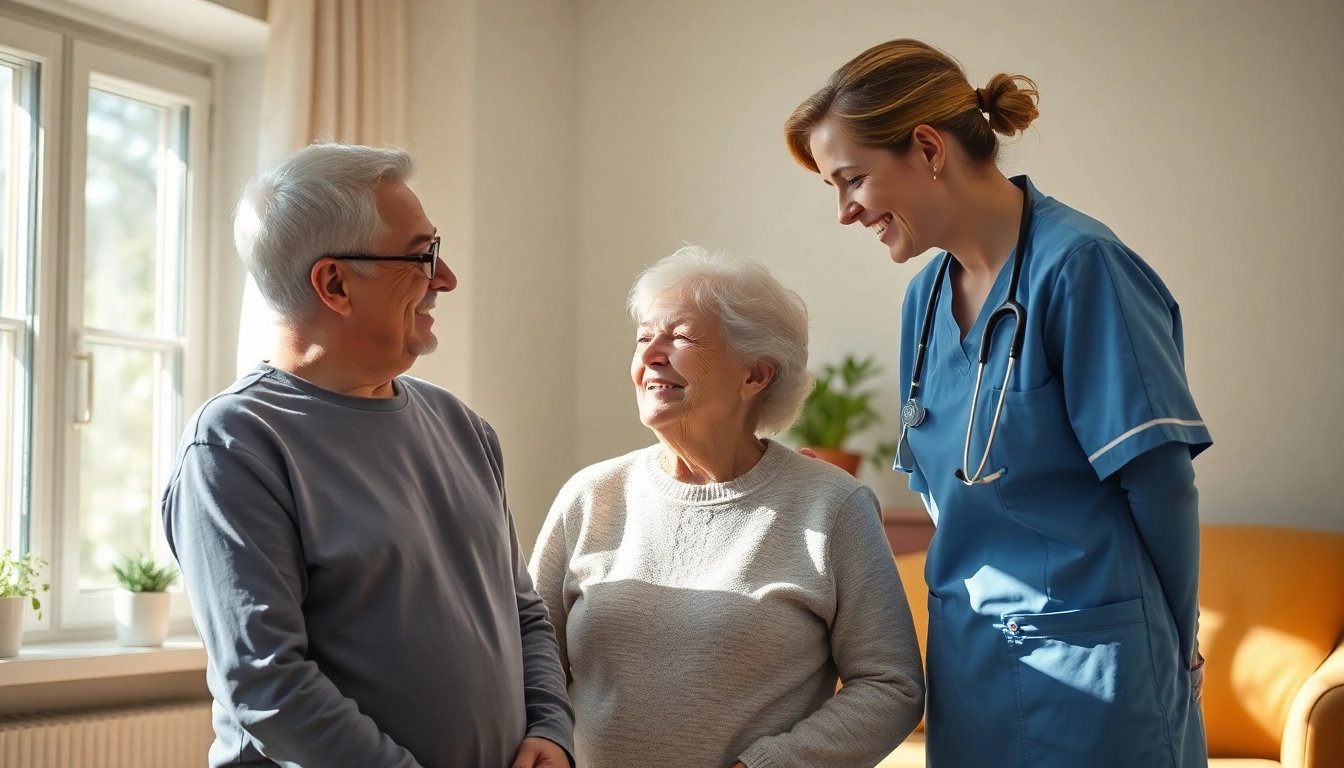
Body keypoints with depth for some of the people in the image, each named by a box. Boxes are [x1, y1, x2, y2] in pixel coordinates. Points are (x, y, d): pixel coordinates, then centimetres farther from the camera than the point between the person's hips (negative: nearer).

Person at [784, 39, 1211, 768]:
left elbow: (1161, 486, -13)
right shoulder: (926, 298, 7)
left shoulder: (1077, 265, -15)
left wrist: (1173, 651, -4)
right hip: (968, 666, 7)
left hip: (1088, 673, -7)